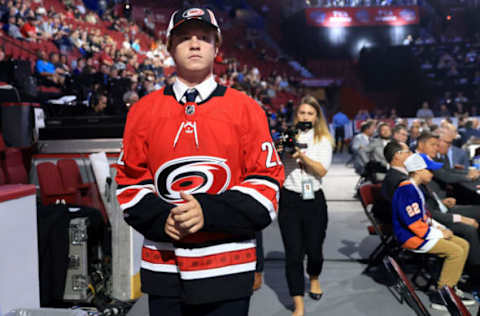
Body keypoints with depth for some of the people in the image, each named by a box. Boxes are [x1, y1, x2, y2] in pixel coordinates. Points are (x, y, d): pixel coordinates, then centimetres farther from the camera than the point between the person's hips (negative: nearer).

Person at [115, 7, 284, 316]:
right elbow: (130, 180, 8)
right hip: (163, 266, 2)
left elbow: (267, 183, -3)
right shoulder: (144, 110, 5)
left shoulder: (246, 108, -1)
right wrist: (159, 217, -10)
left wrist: (210, 212, -16)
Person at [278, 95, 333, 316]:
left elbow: (322, 170, -10)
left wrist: (301, 154, -22)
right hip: (289, 200, 0)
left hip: (314, 200, 1)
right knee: (293, 253, -2)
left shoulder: (323, 140, 4)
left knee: (314, 249, 9)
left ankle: (314, 279, 44)